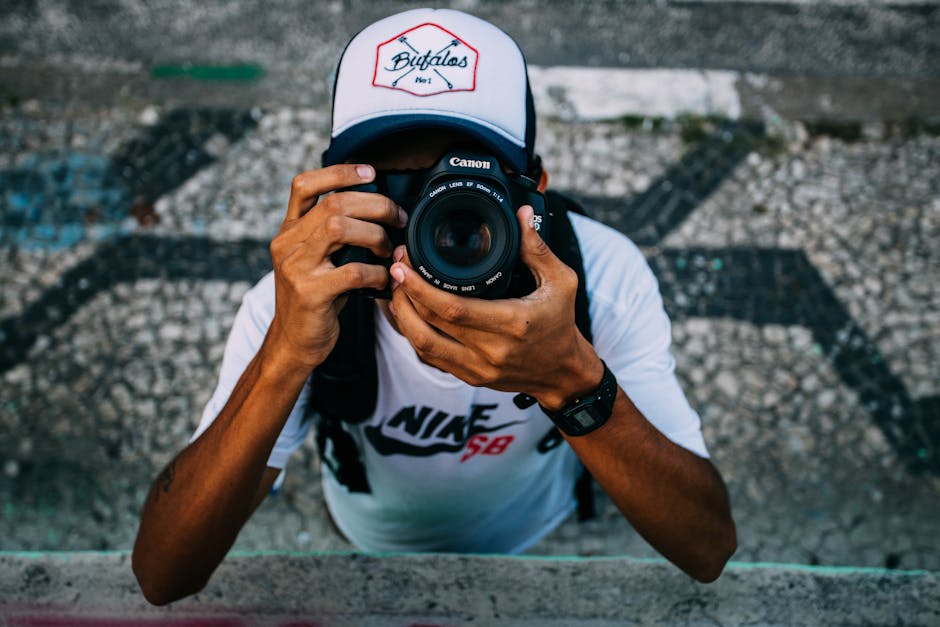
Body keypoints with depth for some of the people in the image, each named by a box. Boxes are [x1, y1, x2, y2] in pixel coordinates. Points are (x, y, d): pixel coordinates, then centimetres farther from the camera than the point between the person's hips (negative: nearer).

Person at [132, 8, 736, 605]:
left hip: (547, 538, 0)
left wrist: (572, 381, -49)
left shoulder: (604, 272, -26)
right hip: (373, 548, 0)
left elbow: (711, 552, -31)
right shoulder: (301, 296, -27)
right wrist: (285, 356, -48)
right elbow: (160, 579, -33)